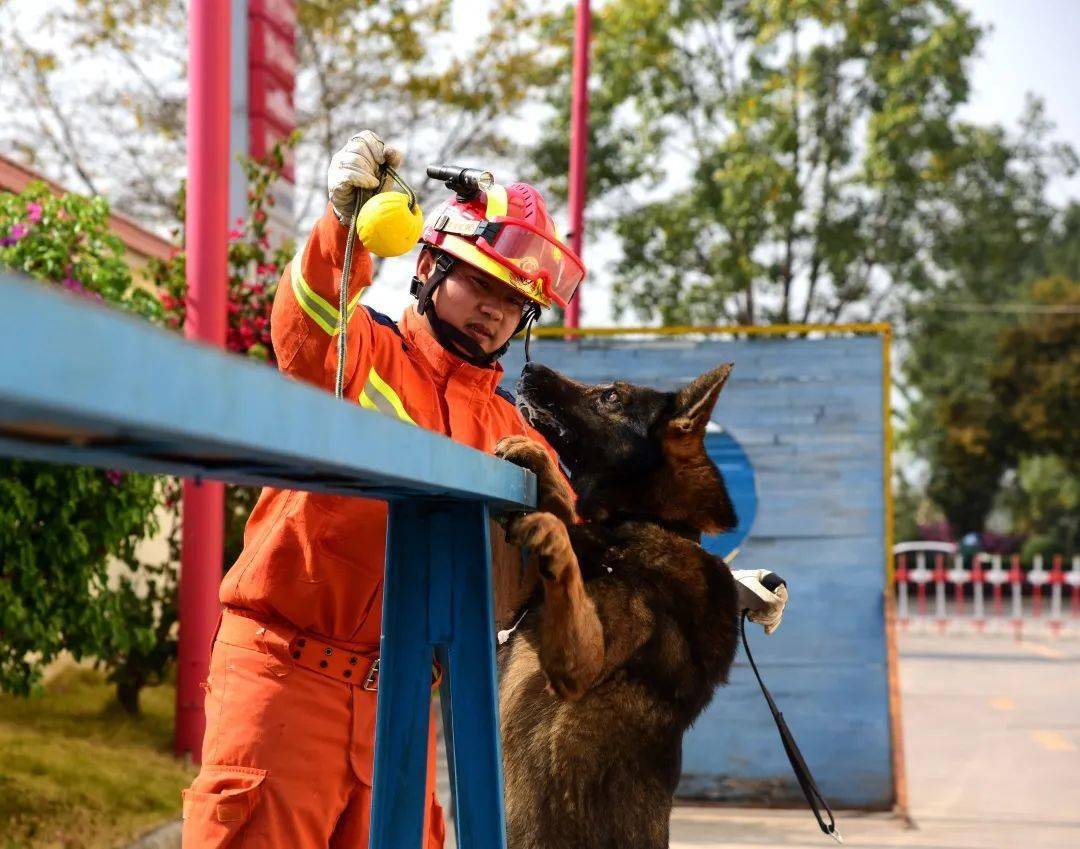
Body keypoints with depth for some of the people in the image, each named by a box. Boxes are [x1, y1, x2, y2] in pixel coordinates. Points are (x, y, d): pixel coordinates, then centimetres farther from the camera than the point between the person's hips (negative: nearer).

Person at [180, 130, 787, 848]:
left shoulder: (508, 432, 17)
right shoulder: (360, 351, 2)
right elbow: (306, 324, -21)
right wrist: (345, 222, -41)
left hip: (396, 702, 5)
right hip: (285, 672, -5)